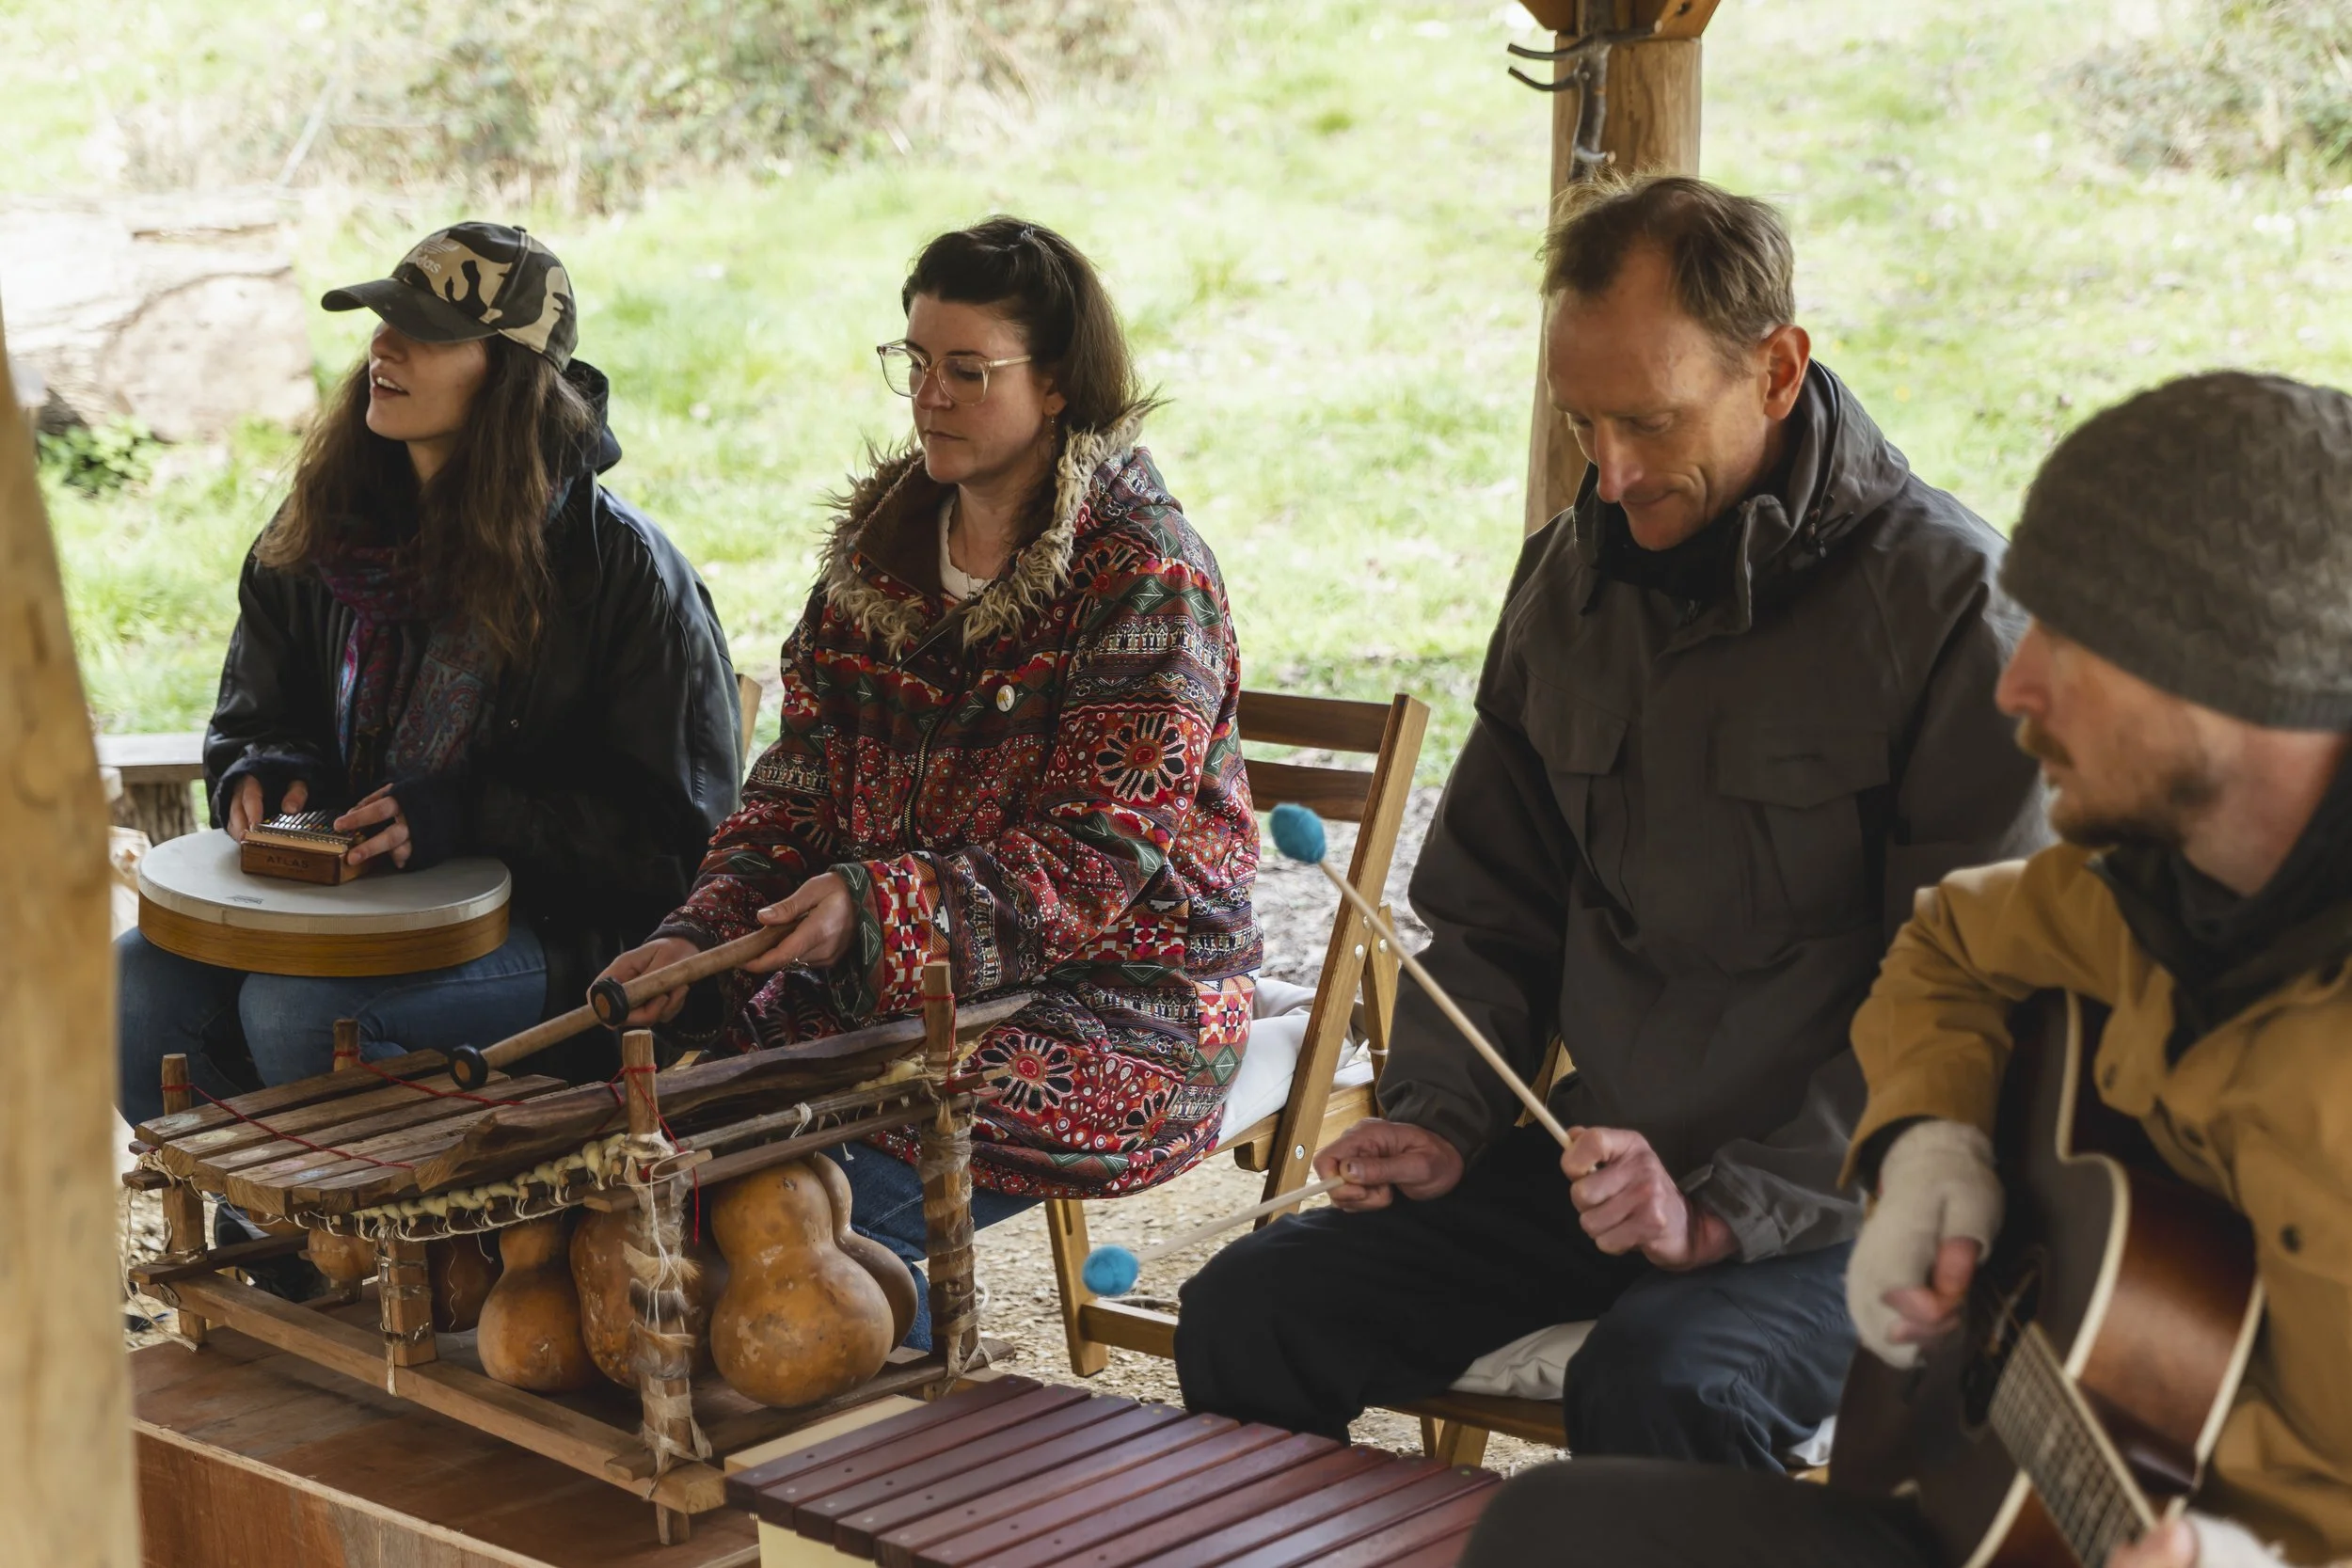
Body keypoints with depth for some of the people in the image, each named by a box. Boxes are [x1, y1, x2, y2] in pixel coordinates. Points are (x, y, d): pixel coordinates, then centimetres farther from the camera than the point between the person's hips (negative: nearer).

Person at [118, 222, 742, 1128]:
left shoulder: (619, 566, -10)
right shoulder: (323, 528, 8)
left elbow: (675, 826, -10)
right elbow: (255, 718, 21)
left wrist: (466, 819, -21)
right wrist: (265, 778, -4)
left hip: (555, 929, -6)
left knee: (293, 1008, -29)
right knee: (139, 981, -18)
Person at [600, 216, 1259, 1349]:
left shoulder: (1147, 577, -12)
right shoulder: (883, 541, 10)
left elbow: (1096, 865, -18)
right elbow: (802, 778, 10)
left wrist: (878, 906, -30)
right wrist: (699, 937, -7)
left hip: (1112, 1003, -7)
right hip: (892, 976, 7)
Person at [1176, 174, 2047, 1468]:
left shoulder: (1948, 601, -12)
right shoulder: (1570, 573, 9)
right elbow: (1494, 907, 18)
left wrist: (1727, 1212, -21)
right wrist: (1442, 1119, 1)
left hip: (1828, 1206, -6)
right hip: (1597, 1161, 6)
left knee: (1654, 1389, -34)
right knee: (1246, 1314, -8)